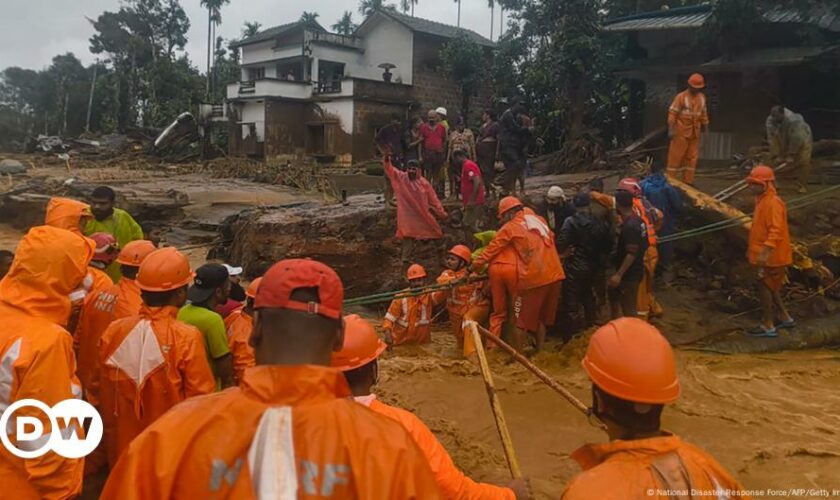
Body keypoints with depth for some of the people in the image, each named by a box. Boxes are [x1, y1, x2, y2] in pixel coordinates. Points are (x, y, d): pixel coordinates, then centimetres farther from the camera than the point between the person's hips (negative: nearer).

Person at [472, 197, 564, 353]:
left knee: (522, 319, 5)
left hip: (532, 278, -5)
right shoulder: (539, 220, 15)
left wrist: (471, 269, 7)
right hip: (554, 275, 6)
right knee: (542, 317, 18)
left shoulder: (510, 227, 0)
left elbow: (490, 251, 0)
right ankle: (539, 352, 21)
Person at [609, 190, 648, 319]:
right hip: (633, 271, 11)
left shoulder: (629, 226, -25)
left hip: (629, 274, -11)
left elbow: (632, 254, -28)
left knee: (628, 309, -1)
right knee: (614, 295, 26)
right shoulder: (637, 220, 5)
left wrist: (619, 274, -26)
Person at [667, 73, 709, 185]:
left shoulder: (702, 97, 9)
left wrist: (705, 126, 21)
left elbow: (703, 113, 19)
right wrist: (671, 130, -19)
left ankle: (688, 181, 14)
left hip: (695, 133, 6)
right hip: (681, 132, -6)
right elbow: (672, 113, -13)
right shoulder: (681, 97, -10)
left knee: (691, 157, 8)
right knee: (676, 156, -4)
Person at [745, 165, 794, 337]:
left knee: (764, 288, -2)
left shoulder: (772, 202, -19)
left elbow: (776, 230, -27)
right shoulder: (762, 200, 12)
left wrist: (765, 251, -36)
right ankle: (785, 318, 30)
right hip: (764, 255, 10)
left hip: (771, 256, -10)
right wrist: (753, 249, 24)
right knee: (770, 288, 18)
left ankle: (767, 326, 7)